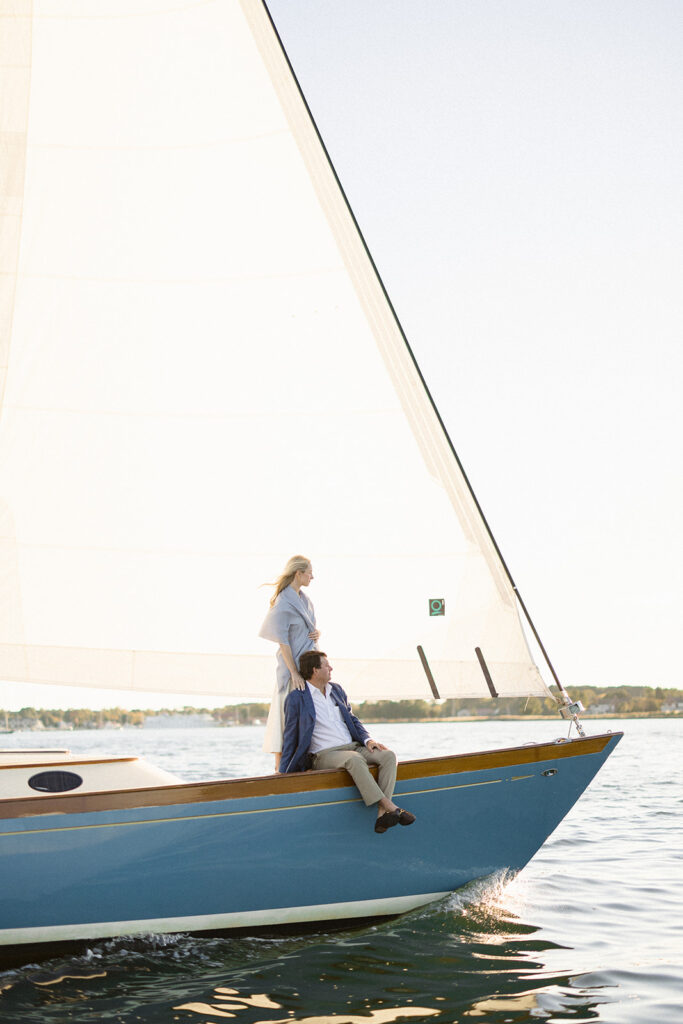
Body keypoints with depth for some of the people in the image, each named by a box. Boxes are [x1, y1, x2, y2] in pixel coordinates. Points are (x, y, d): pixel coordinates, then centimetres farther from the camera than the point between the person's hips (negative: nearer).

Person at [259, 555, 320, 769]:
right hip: (291, 665, -9)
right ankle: (280, 768, -1)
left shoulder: (304, 599, 12)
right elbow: (282, 641, -17)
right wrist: (294, 672, -20)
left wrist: (316, 633, 0)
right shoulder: (283, 603, -14)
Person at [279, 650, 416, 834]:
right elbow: (290, 737, 2)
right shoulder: (297, 698, -1)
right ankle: (390, 807, -38)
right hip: (324, 755, -6)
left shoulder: (337, 690, 18)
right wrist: (283, 774, 1)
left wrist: (367, 739, 3)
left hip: (354, 747, 7)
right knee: (354, 759, -38)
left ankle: (382, 815, -32)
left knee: (388, 755, -20)